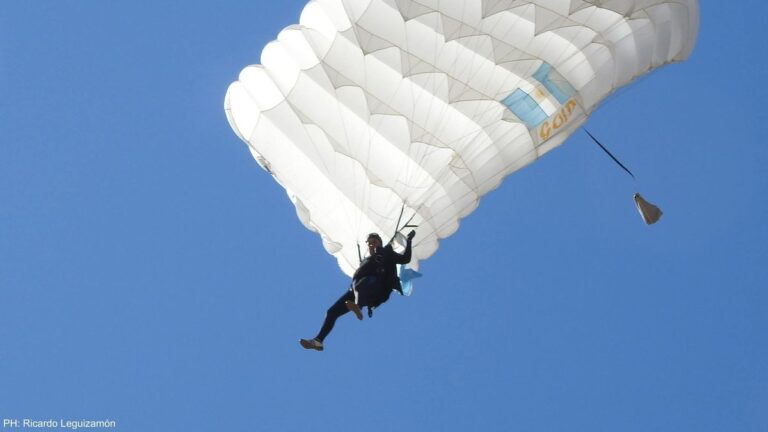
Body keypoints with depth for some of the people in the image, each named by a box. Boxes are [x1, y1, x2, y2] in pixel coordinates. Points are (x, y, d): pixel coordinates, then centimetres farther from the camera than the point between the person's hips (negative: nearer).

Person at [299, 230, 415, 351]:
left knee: (359, 286, -45)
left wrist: (408, 241, 10)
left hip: (376, 285, -7)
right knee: (332, 311, -5)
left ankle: (357, 306, -75)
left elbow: (405, 259, 11)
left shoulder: (386, 253, 24)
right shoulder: (366, 260, 39)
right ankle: (318, 340, -10)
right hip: (356, 289, 7)